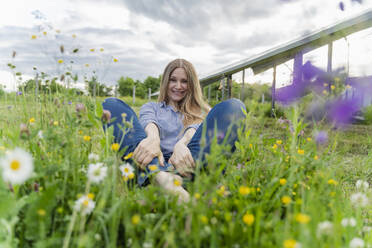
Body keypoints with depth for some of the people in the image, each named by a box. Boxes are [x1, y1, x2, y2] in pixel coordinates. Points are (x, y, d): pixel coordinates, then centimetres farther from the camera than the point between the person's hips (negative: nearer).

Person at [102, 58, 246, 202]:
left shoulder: (200, 111, 29)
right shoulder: (151, 107, 30)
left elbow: (195, 128, 4)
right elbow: (148, 121, 4)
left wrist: (181, 144, -22)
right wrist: (153, 137, -23)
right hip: (151, 165, 1)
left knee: (234, 106, -15)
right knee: (112, 104, -12)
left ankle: (178, 177, -40)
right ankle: (160, 177, -41)